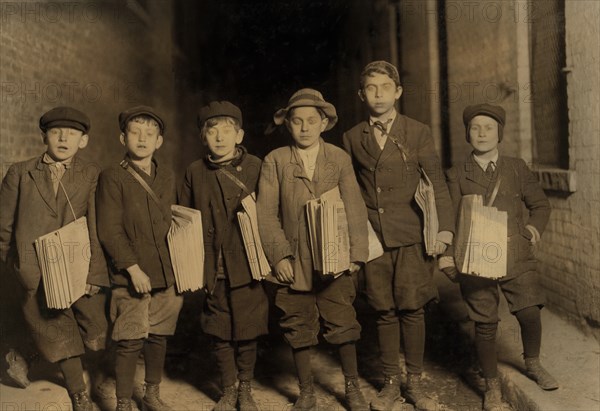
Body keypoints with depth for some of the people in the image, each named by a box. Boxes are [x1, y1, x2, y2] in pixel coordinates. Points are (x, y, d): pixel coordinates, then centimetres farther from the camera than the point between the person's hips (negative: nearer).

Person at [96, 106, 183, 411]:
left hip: (166, 274, 5)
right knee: (130, 342, -2)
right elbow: (109, 231, -9)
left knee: (159, 336, 12)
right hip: (130, 276, -5)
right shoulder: (111, 178, -4)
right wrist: (133, 268, -15)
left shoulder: (167, 178, 13)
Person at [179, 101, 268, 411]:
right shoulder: (195, 172, 5)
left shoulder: (255, 167, -3)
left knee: (247, 331, 7)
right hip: (212, 268, 2)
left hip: (246, 265, -2)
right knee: (220, 333, 10)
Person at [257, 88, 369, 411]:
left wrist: (356, 252, -7)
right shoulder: (275, 161, 2)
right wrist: (279, 255, -9)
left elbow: (354, 207, 1)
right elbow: (267, 213, -2)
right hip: (293, 261, 0)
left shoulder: (339, 159, 4)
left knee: (343, 324, 3)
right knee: (298, 329, 8)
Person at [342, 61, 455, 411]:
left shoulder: (419, 132, 3)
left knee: (412, 309, 0)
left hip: (411, 236, -1)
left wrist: (445, 228, -14)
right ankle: (391, 382, 19)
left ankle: (415, 382, 16)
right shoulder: (353, 138, 9)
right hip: (372, 237, 2)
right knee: (385, 311, 6)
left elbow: (437, 183, -2)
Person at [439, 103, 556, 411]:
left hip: (517, 258, 1)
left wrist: (534, 226, -3)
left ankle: (533, 364, 29)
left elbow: (540, 204, 16)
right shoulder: (457, 175, 6)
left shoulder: (517, 168, 10)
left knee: (529, 313, -4)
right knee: (485, 324, 2)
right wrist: (448, 254, -11)